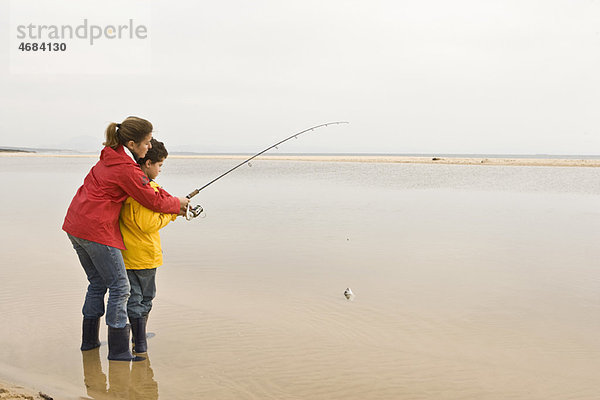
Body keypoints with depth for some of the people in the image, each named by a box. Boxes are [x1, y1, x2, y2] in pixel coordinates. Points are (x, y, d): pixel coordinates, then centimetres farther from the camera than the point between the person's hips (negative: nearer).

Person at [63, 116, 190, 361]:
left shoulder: (111, 157, 12)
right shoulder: (126, 169, -18)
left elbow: (146, 185, 18)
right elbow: (154, 202, -10)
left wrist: (171, 200, 10)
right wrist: (178, 204, 8)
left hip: (75, 226, 10)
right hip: (97, 231, -10)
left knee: (98, 283, 20)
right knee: (119, 286, -1)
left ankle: (89, 341, 29)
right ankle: (118, 350, 3)